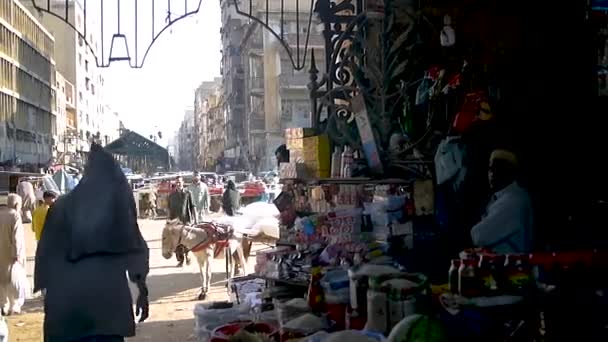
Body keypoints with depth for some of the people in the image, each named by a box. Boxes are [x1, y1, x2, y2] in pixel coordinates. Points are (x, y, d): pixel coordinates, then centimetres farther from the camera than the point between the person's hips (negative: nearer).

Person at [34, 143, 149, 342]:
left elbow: (47, 254, 8)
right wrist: (143, 292, 8)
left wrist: (46, 291, 16)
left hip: (64, 297, 2)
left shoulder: (62, 206, 8)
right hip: (109, 293, -1)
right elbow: (135, 251, 2)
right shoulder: (119, 203, 4)